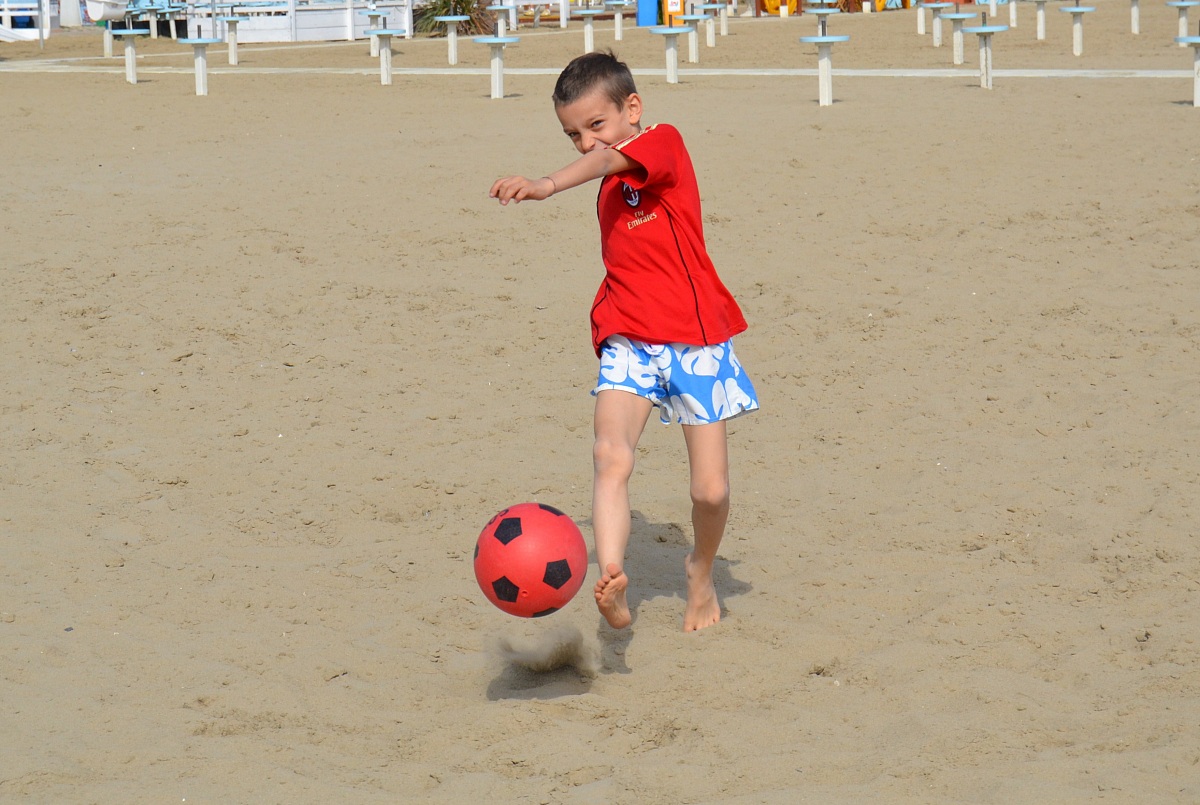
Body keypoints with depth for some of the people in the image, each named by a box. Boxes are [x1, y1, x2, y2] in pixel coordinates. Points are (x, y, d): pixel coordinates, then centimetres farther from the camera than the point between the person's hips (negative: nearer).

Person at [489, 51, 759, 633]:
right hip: (629, 344, 5)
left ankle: (702, 572, 28)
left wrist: (548, 185, -47)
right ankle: (611, 577, -38)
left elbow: (614, 160, -30)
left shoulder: (664, 143, -7)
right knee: (611, 455, -23)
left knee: (710, 489, -1)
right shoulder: (609, 189, 17)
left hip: (696, 341, -5)